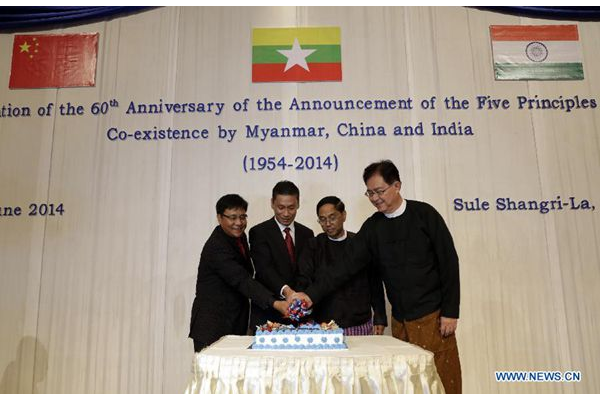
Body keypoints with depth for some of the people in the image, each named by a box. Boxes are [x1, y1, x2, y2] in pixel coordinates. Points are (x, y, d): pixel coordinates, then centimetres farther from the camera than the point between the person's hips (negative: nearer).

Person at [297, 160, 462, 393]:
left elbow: (449, 263, -4)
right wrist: (312, 294, -13)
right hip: (400, 321, 3)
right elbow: (348, 266, -3)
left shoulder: (424, 215, -5)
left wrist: (450, 312, -7)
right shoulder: (372, 227, 4)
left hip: (433, 317, -3)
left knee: (444, 381, -1)